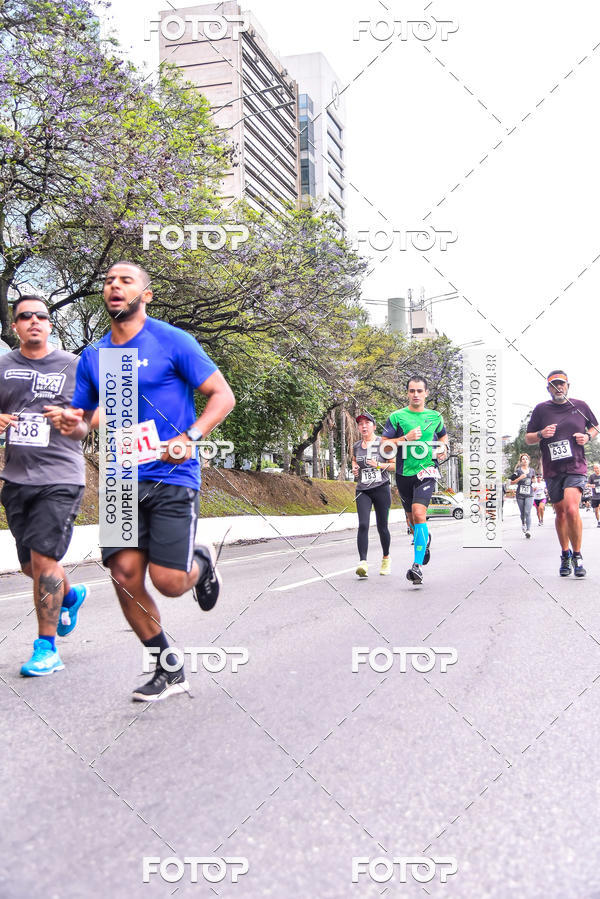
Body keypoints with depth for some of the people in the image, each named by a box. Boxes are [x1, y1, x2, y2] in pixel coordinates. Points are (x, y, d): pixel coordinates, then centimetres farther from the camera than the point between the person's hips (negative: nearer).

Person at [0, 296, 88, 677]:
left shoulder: (73, 366, 1)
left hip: (60, 477, -4)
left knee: (43, 558, -13)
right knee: (31, 566, 13)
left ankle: (47, 647, -1)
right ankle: (71, 594, 44)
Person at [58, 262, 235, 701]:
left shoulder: (172, 341, -3)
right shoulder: (93, 357, 12)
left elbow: (223, 395, -3)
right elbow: (82, 420, 18)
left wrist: (190, 438, -18)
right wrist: (72, 424, -7)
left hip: (172, 477, -4)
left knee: (168, 580, -12)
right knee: (125, 574, -6)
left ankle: (201, 562, 27)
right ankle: (169, 671, 13)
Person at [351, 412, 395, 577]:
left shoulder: (383, 443, -2)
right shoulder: (356, 446, 9)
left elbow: (394, 465, 0)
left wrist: (379, 465, -15)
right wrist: (354, 468, 6)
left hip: (381, 489, -2)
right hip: (362, 491, 3)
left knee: (382, 526, 4)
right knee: (363, 525, -15)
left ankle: (386, 559, 28)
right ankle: (363, 562, -21)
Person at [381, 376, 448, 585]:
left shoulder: (435, 416, 8)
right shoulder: (396, 416, 1)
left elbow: (443, 435, 29)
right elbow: (384, 446, -2)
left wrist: (443, 447, 7)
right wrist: (406, 438, -14)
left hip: (427, 470, -2)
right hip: (404, 473, 2)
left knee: (419, 513, -21)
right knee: (411, 518, 14)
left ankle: (417, 565, -21)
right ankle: (425, 538, 49)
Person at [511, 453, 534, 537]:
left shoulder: (532, 470, 10)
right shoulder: (518, 471, 0)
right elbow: (511, 483, -1)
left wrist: (533, 482, 5)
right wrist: (520, 478, -13)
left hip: (529, 494, 0)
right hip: (520, 494, 0)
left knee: (528, 512, -13)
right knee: (522, 512, 11)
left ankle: (528, 530, -16)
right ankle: (523, 523, 41)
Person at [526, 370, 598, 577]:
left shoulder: (580, 406, 6)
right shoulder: (541, 409, 4)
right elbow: (527, 439, 7)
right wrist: (541, 434, -13)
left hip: (576, 467, -1)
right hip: (552, 470, 2)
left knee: (572, 509, -20)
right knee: (560, 513, 10)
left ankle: (577, 555, -3)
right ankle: (565, 555, 28)